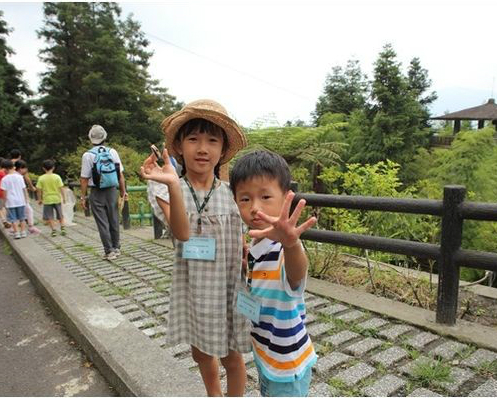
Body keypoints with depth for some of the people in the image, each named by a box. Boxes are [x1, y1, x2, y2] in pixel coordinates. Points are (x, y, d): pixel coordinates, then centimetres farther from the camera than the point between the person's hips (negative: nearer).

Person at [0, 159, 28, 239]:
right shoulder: (19, 176, -2)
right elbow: (24, 189, 1)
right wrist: (26, 199, 11)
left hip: (11, 202, -2)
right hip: (21, 201, 2)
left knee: (13, 219, 6)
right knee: (22, 218, 13)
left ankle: (17, 233, 4)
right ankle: (23, 232, 15)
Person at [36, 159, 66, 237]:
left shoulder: (41, 178, -4)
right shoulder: (57, 177, -5)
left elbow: (39, 190, -4)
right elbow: (61, 188, -6)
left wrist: (39, 199, 8)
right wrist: (63, 197, 4)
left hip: (47, 200, -1)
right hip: (57, 199, 1)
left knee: (49, 217, 7)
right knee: (60, 216, 16)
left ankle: (53, 230, 1)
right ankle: (62, 228, 9)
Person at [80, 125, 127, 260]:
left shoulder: (88, 155, -7)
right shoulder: (113, 152, 1)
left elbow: (84, 179, -8)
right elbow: (120, 174, 1)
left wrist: (83, 197, -1)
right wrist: (123, 191, 8)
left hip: (97, 193, -3)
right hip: (112, 190, 3)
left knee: (102, 223, 3)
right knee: (114, 220, 13)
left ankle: (109, 251, 5)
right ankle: (116, 248, 23)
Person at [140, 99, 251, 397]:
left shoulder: (231, 193, -11)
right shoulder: (171, 190, -11)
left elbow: (242, 248, -3)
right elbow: (181, 233, -30)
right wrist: (173, 184, -44)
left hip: (227, 288, -1)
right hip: (191, 289, 2)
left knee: (231, 358, 15)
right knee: (201, 353, 22)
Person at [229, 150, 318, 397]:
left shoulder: (283, 249, -31)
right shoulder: (256, 243, -5)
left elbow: (296, 273, -56)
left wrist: (291, 244, -76)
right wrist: (246, 265, -4)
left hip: (287, 365, -8)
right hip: (266, 354, 8)